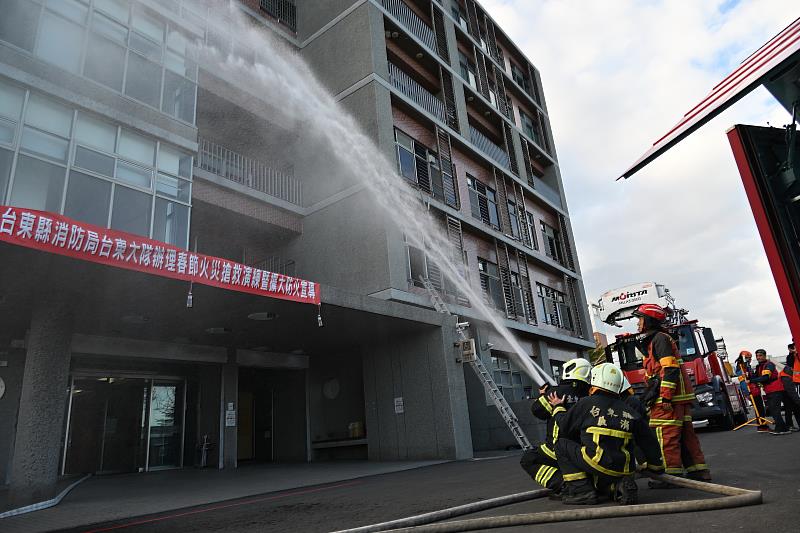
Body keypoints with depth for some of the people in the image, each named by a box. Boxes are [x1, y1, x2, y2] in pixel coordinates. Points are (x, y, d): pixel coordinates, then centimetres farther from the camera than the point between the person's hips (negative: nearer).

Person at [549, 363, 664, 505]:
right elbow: (649, 442, 17)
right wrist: (657, 466, 34)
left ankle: (580, 489, -1)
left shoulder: (586, 403, -3)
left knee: (562, 444, 10)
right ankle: (619, 485, 2)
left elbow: (564, 428, 6)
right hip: (624, 471, 6)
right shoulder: (630, 412, 9)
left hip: (597, 465, -6)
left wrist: (558, 407, 25)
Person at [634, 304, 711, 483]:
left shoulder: (660, 338, -9)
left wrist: (665, 396, -22)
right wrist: (651, 393, 25)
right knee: (685, 434, 13)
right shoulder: (652, 341, 23)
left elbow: (670, 369, -19)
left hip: (669, 397, -11)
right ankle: (698, 470, 19)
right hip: (680, 396, 11)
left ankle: (671, 473, -5)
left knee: (665, 435, -8)